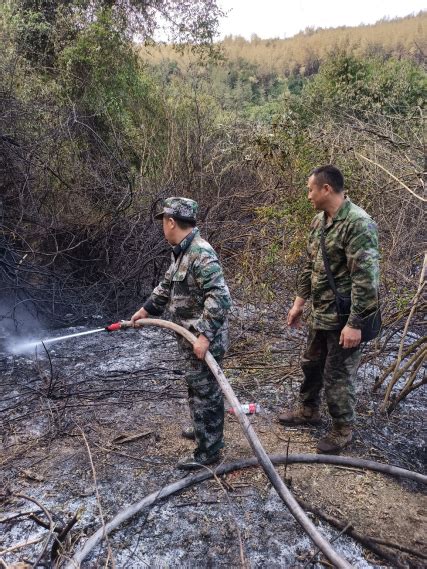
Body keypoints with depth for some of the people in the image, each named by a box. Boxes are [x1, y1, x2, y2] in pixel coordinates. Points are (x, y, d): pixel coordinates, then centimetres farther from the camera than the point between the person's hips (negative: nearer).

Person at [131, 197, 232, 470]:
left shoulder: (201, 253, -23)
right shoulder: (182, 251, 10)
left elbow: (219, 296, -30)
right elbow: (167, 286, 24)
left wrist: (205, 335, -30)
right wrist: (146, 309, 26)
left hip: (204, 339, -10)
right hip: (191, 336, 10)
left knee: (204, 391, 3)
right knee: (200, 388, 24)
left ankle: (208, 450, 19)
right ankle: (207, 430, 43)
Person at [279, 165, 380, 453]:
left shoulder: (358, 223, -22)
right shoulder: (320, 221, 7)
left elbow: (366, 278, -25)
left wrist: (355, 323, -24)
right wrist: (299, 303, 18)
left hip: (344, 318, -9)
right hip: (320, 314, 9)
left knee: (338, 375, 6)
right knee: (311, 363, 22)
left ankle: (343, 429, 28)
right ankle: (308, 410, 44)